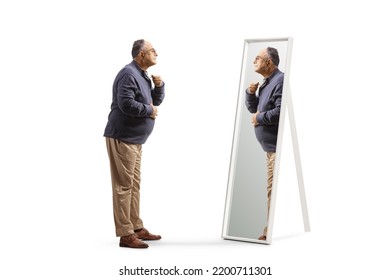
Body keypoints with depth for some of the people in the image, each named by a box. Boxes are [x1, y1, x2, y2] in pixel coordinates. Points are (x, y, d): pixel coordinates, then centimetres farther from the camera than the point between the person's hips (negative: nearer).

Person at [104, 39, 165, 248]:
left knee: (134, 184, 15)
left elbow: (156, 100, 21)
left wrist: (159, 86, 1)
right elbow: (126, 104, -28)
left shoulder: (142, 75, 16)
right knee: (124, 185, -8)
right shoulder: (129, 74, -16)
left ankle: (136, 227, 23)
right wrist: (149, 110, -13)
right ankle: (125, 234, -5)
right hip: (122, 138, -11)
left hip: (134, 139, 11)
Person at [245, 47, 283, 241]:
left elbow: (280, 112, -25)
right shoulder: (266, 83, 18)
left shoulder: (280, 81, -14)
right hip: (271, 147, 10)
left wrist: (259, 118, -11)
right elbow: (253, 109, 23)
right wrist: (250, 93, 4)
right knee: (272, 190, 14)